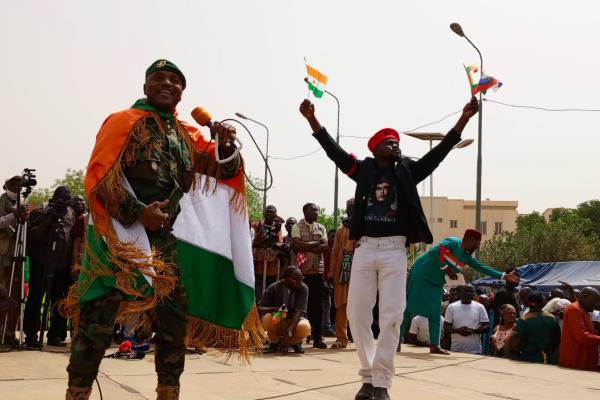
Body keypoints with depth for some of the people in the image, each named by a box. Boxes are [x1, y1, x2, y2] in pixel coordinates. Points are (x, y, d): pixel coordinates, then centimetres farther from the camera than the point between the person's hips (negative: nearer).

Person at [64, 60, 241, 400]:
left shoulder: (189, 136, 15)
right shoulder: (123, 121, 0)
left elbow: (226, 170, 14)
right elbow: (100, 175, -10)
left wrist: (227, 146, -8)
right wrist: (138, 213, -21)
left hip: (164, 240, 5)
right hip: (119, 235, -5)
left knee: (174, 320, 6)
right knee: (97, 320, -6)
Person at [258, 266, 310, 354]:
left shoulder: (303, 288, -17)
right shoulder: (274, 288, -16)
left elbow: (299, 312, -27)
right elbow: (259, 308, -17)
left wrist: (289, 332, -41)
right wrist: (274, 309, -38)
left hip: (294, 321, 0)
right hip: (278, 322, 0)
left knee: (305, 328, -36)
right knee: (267, 318, -35)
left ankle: (295, 342, 2)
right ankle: (274, 342, -2)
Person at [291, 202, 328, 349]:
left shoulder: (321, 228, 14)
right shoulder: (297, 227, 3)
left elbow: (325, 247, 1)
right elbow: (297, 245, -11)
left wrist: (306, 248, -8)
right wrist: (316, 243, -5)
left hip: (318, 269, 3)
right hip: (302, 270, -3)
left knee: (318, 304, 1)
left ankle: (318, 337, 4)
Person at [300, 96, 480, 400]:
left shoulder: (407, 172, 9)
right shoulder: (363, 170, 9)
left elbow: (439, 152, 3)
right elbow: (334, 151, 4)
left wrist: (464, 117, -6)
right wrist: (311, 118, -6)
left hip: (394, 250, 0)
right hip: (364, 249, 1)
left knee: (391, 316, -3)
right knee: (357, 313, 0)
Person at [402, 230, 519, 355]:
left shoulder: (467, 257, 9)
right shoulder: (453, 242, -14)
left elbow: (483, 268, 8)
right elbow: (434, 252, -24)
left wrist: (504, 276, 3)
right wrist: (447, 269, -21)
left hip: (435, 284, 8)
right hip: (421, 275, -8)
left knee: (435, 314, 4)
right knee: (409, 307, -4)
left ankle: (434, 345, 7)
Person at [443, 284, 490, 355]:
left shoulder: (480, 307, 3)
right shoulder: (452, 307, 4)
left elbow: (486, 326, 1)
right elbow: (446, 327, 3)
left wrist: (473, 330, -16)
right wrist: (457, 330, -16)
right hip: (456, 350, 1)